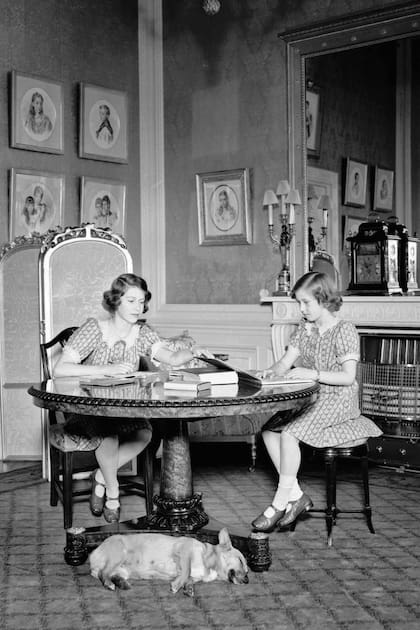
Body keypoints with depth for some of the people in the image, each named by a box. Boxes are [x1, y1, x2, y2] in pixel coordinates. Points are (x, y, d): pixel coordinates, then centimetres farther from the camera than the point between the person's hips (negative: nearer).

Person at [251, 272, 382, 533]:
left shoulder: (345, 331, -11)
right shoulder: (306, 328, 10)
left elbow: (348, 377, -17)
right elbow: (285, 364, 8)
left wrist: (313, 374, -25)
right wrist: (271, 372, -14)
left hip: (338, 401, -7)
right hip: (310, 398, 8)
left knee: (289, 433, -27)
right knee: (268, 428, -13)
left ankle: (280, 504, -15)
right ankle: (296, 495, -8)